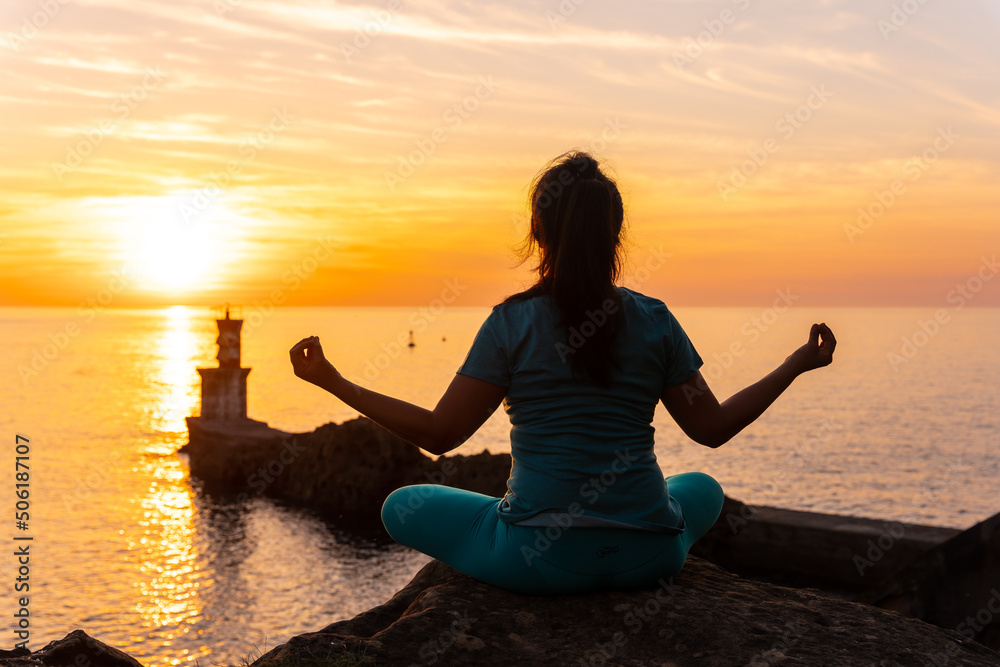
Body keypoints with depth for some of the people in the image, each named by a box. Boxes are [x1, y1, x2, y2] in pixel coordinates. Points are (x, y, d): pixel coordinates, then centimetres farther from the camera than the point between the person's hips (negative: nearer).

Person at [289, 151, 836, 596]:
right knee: (704, 488, 36)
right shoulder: (655, 321, 1)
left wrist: (333, 382, 3)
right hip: (649, 557, 4)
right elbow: (712, 427, 7)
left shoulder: (512, 322, -6)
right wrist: (796, 366, 20)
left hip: (539, 558, -3)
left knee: (401, 507, 17)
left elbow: (439, 434, -5)